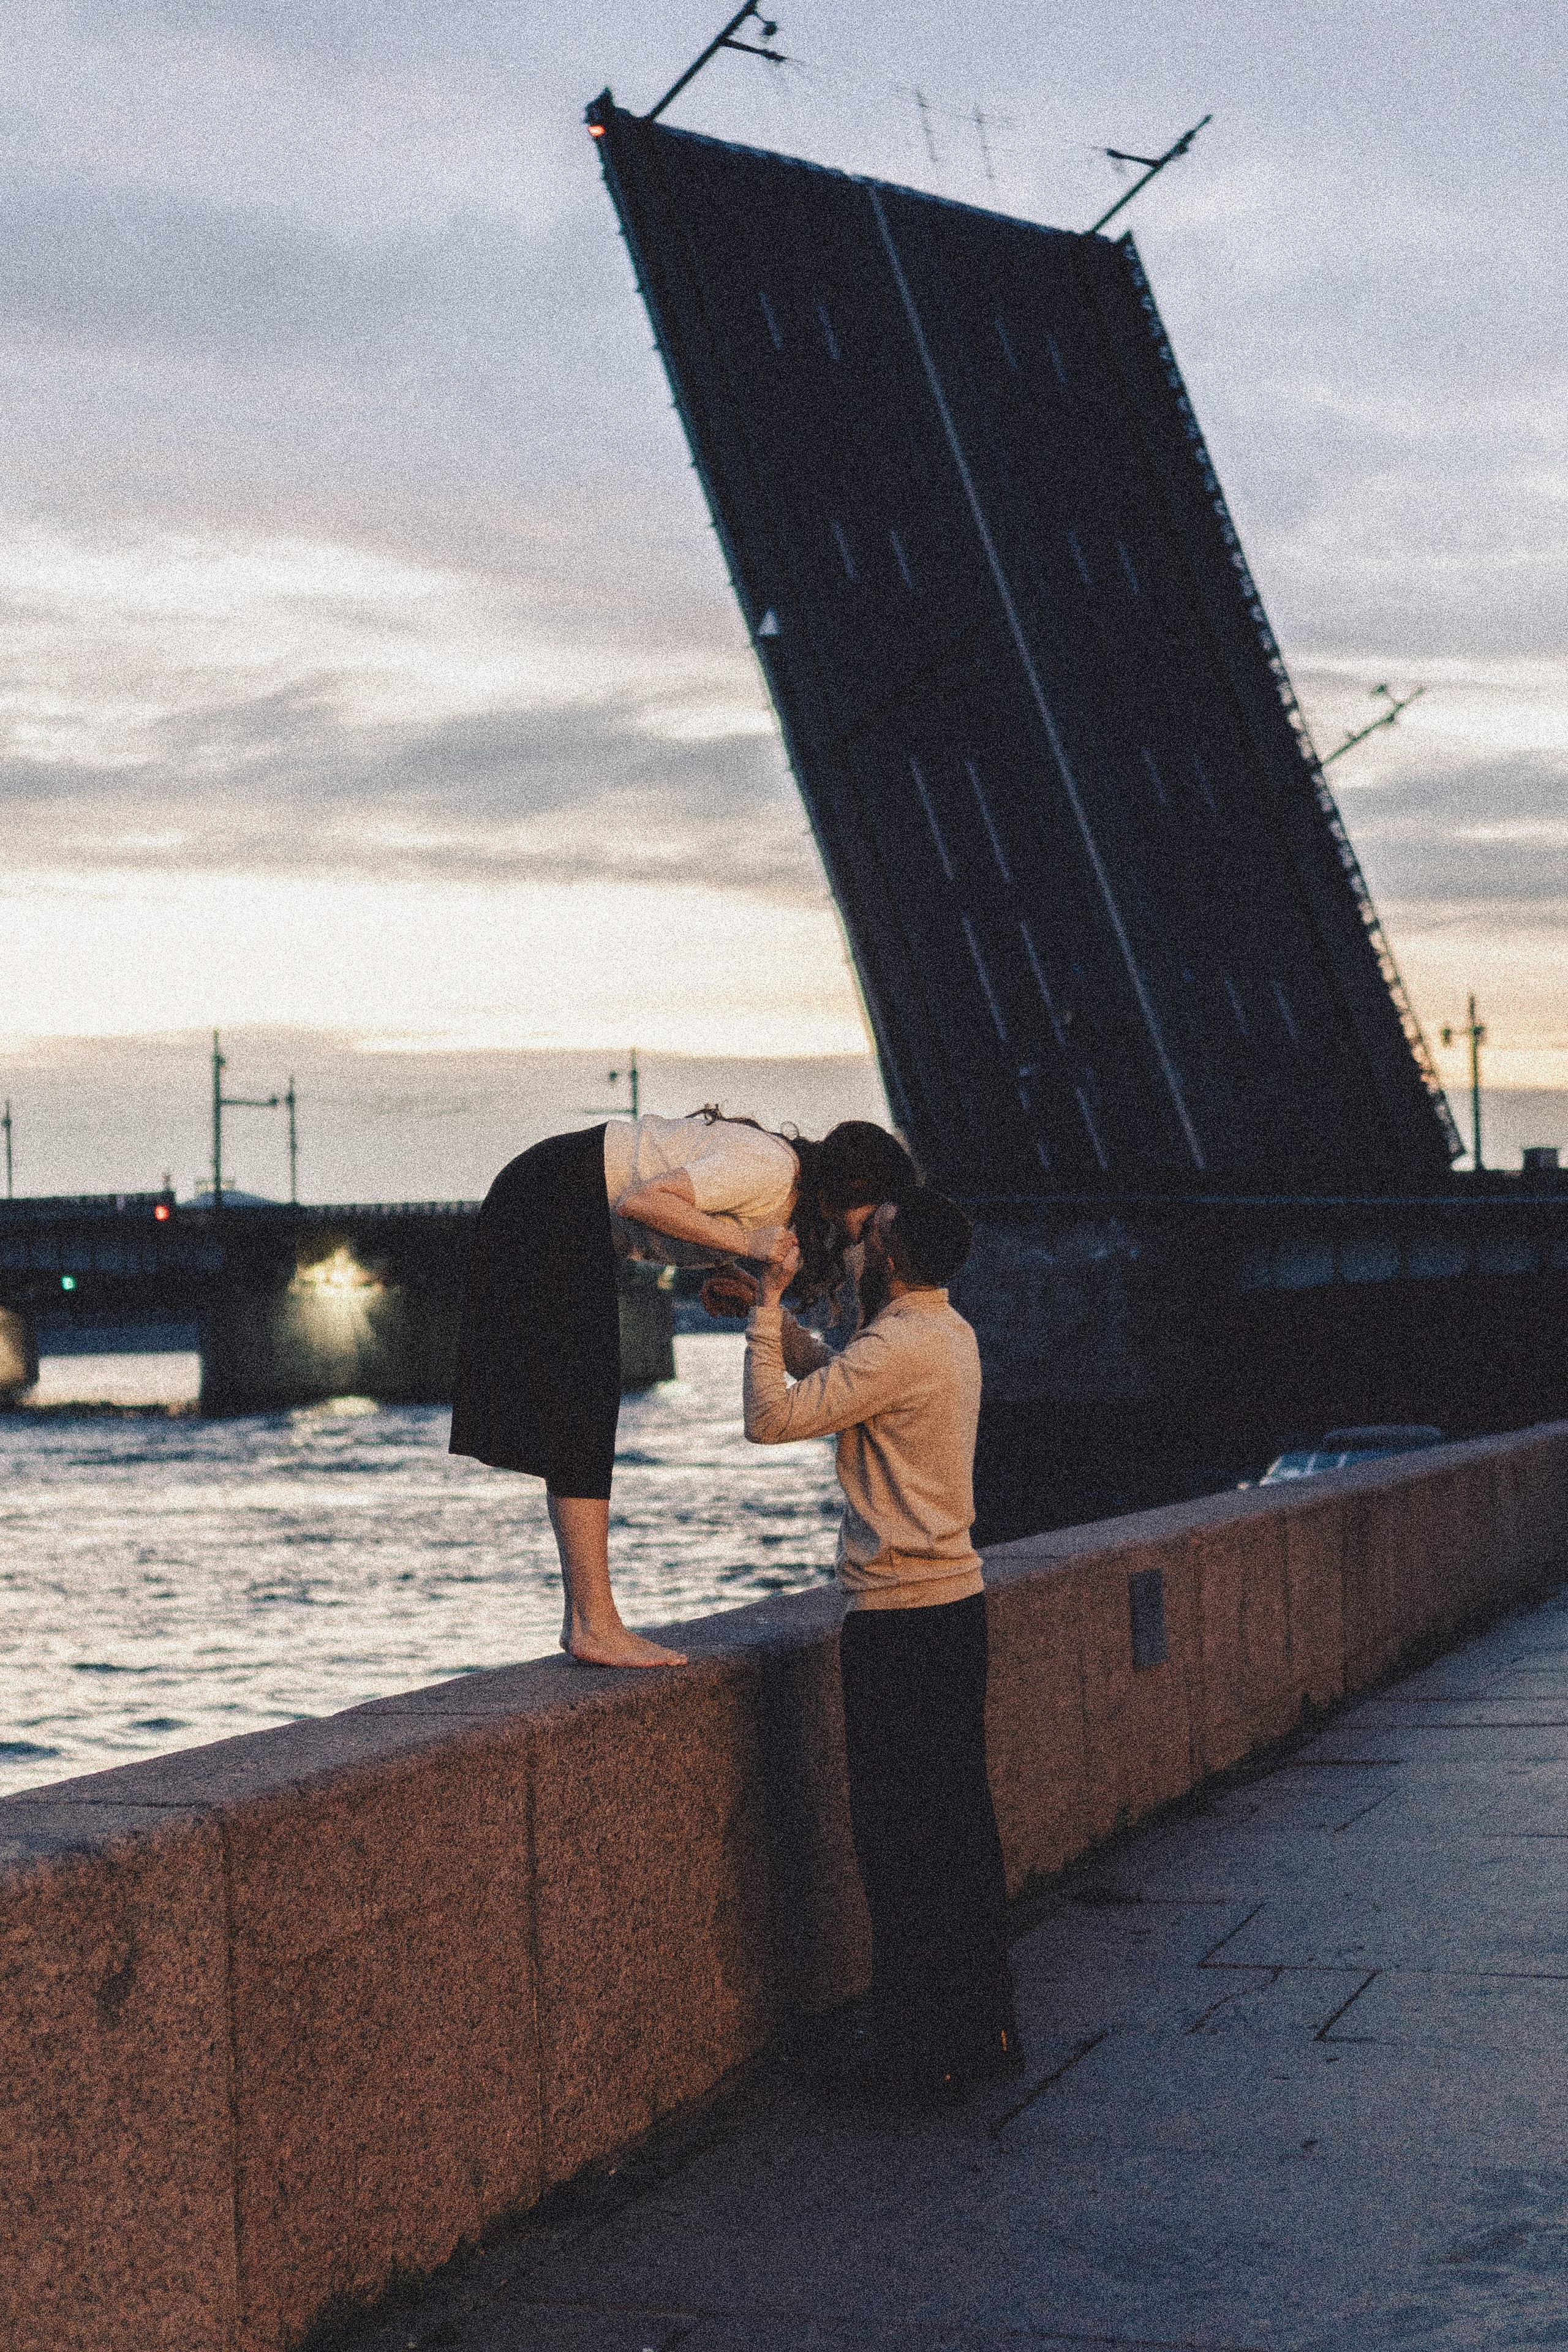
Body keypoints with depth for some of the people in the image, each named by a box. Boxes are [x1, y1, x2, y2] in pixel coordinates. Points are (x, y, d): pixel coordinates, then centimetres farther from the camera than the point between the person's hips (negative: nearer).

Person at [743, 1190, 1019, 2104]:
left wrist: (768, 1305, -10)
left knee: (901, 1834, -2)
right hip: (957, 1596, 9)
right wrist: (771, 1309, 19)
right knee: (965, 1822, 14)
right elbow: (832, 1376, 26)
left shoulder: (901, 1347, -18)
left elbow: (773, 1417, -18)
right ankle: (987, 2027, 22)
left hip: (898, 1617, -9)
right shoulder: (952, 1335, 12)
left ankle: (923, 2054, 3)